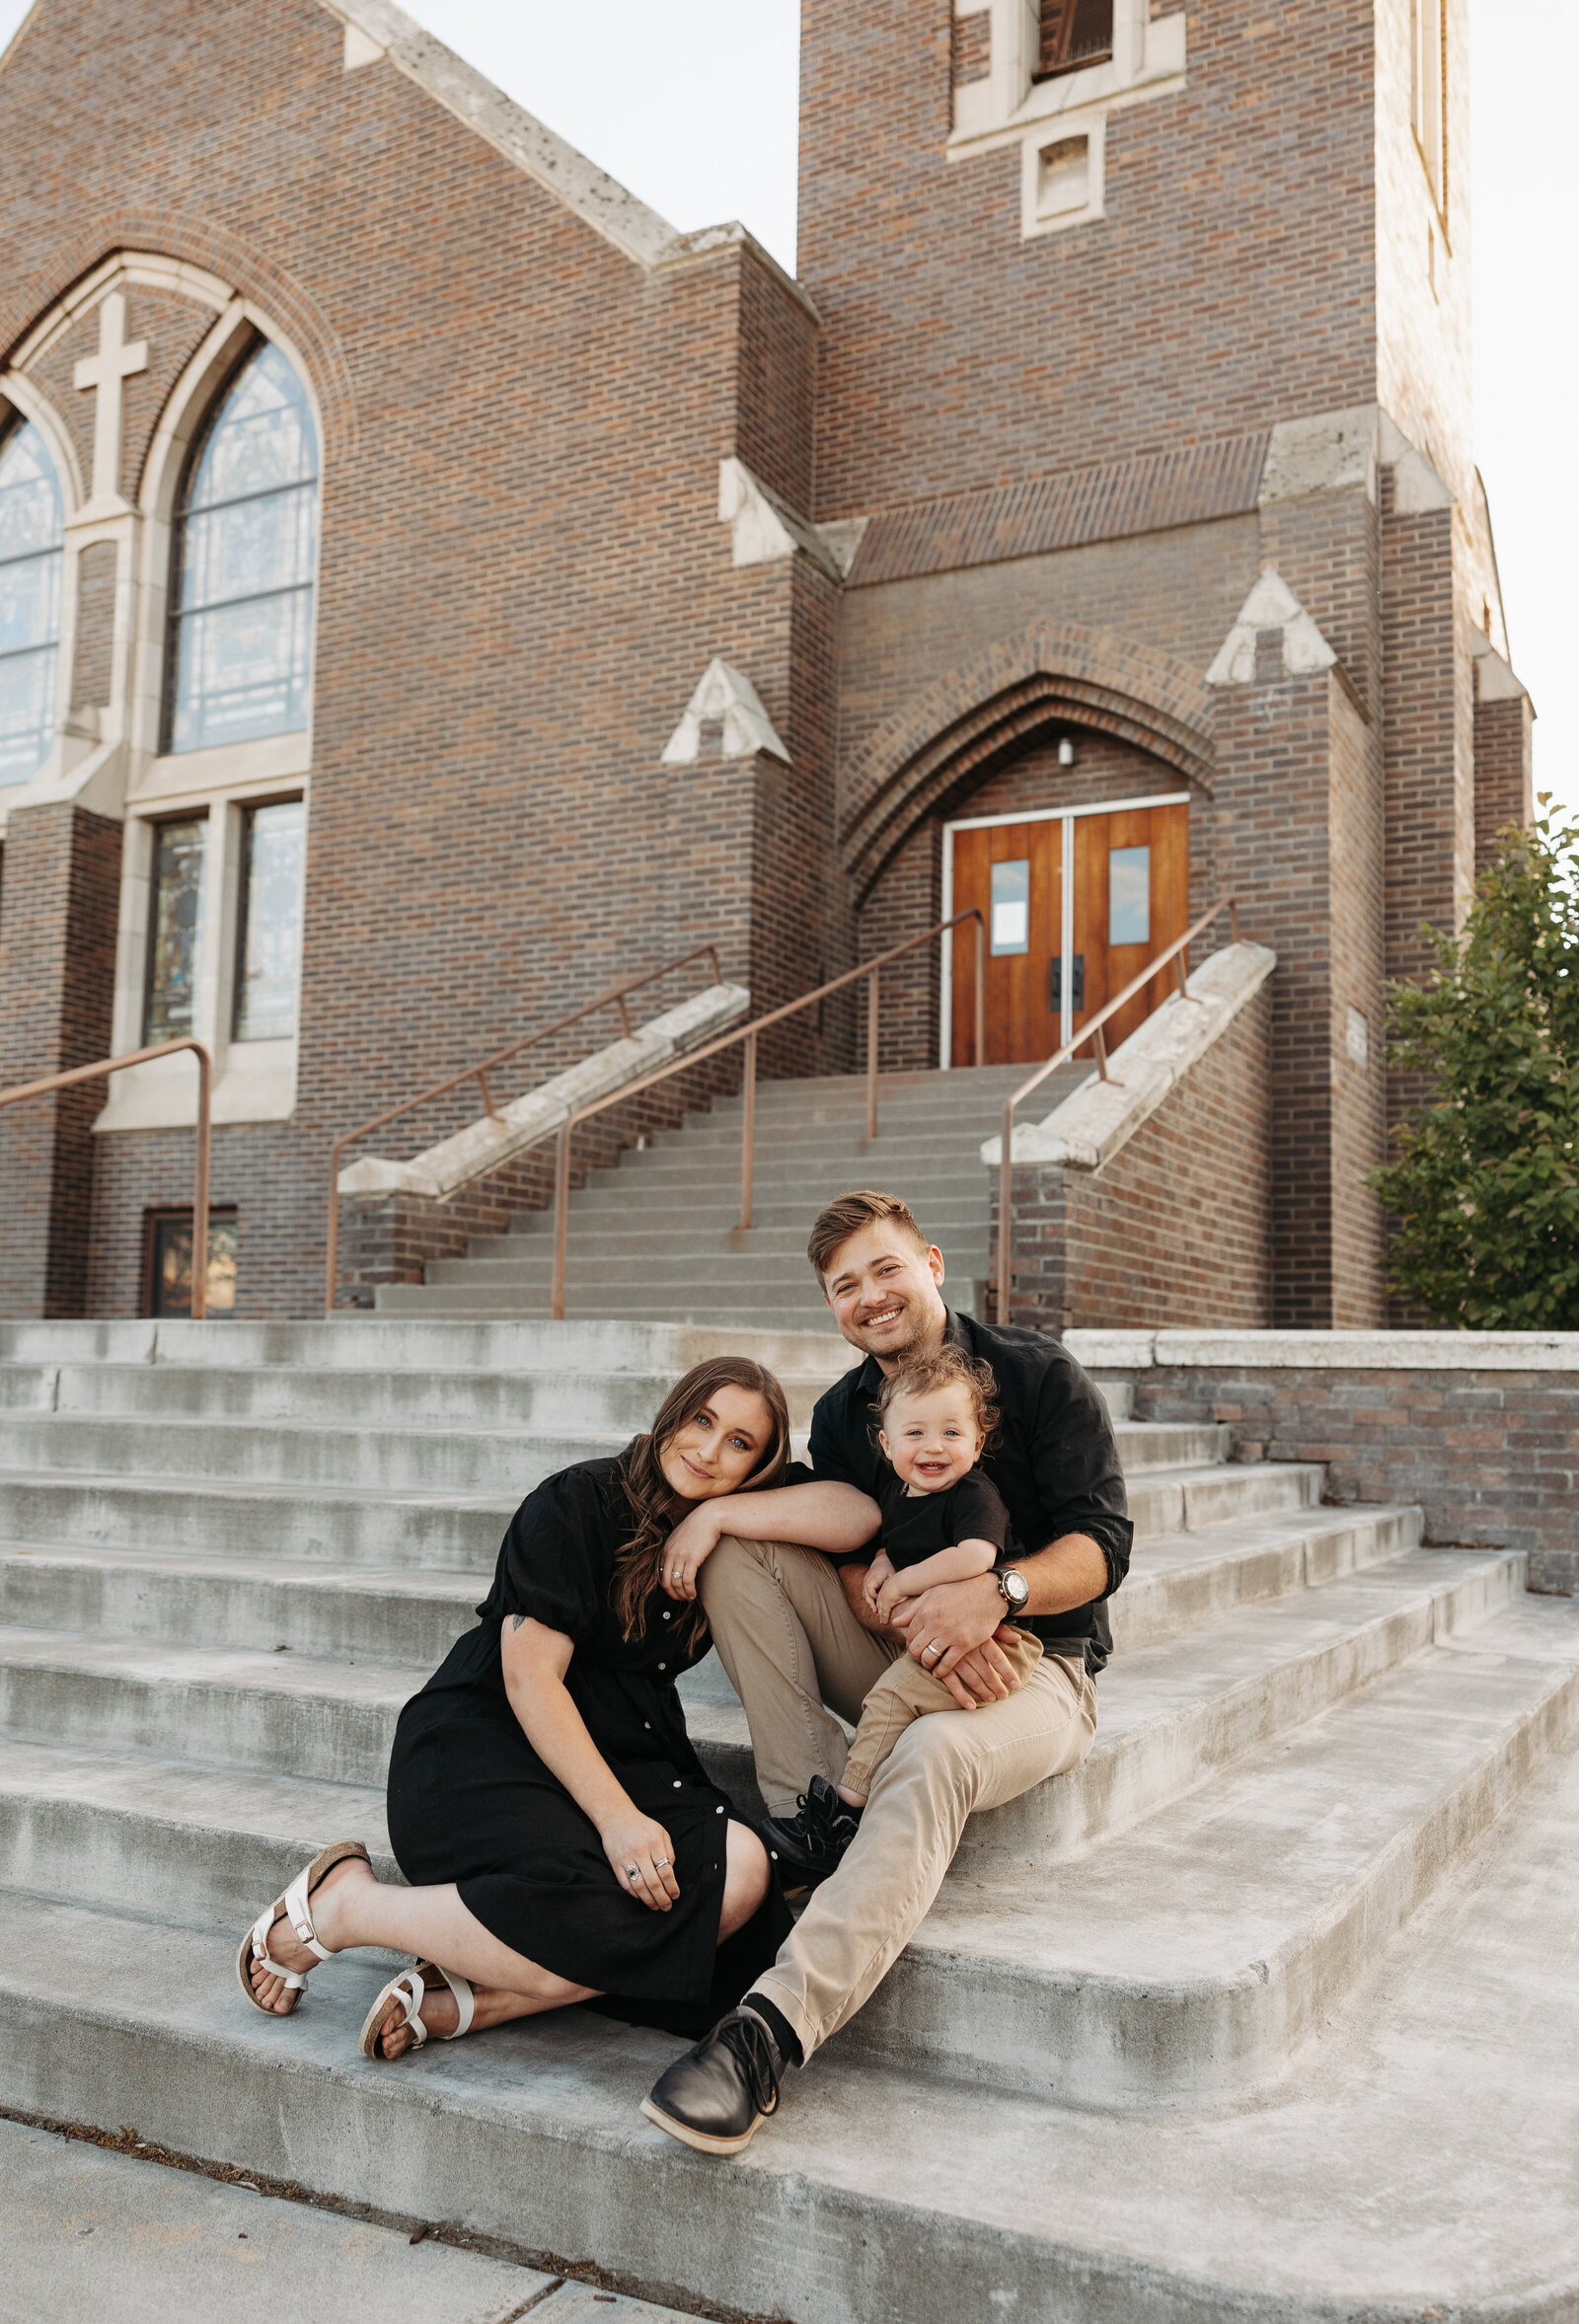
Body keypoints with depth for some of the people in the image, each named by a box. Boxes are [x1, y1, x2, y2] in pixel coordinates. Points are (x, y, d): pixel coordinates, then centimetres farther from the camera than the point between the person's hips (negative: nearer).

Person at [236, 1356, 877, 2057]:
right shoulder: (579, 1501, -10)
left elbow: (855, 1517, -7)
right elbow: (530, 1677, -15)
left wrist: (719, 1513, -14)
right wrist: (617, 1819, -22)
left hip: (625, 1760, 6)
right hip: (484, 1745, -6)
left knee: (742, 1871, -25)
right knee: (588, 1918, -34)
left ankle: (466, 1999, -22)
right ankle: (341, 1902, -8)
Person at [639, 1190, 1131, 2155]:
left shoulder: (1039, 1375, -5)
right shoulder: (841, 1415, 8)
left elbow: (1102, 1543, -12)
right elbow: (853, 1569, -2)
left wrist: (994, 1592, -31)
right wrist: (925, 1627, -25)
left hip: (1036, 1667, -5)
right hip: (901, 1664, 5)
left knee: (934, 1755, -39)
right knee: (738, 1552, -14)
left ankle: (770, 2033, -47)